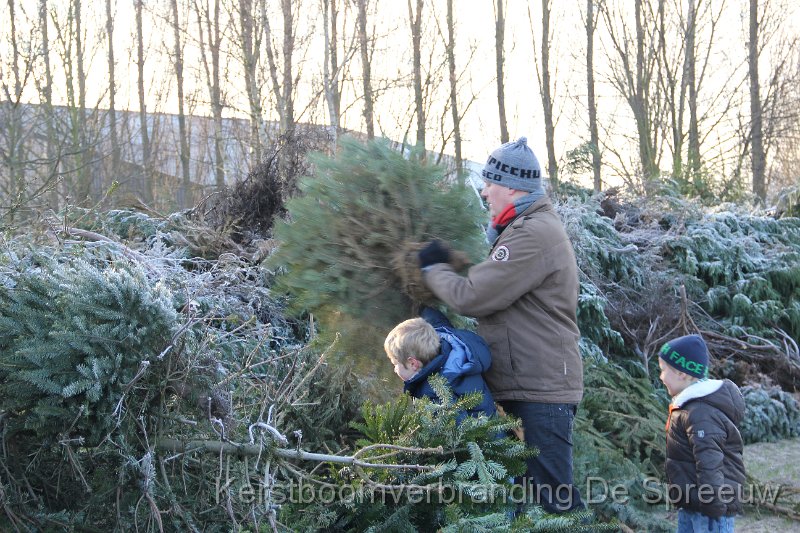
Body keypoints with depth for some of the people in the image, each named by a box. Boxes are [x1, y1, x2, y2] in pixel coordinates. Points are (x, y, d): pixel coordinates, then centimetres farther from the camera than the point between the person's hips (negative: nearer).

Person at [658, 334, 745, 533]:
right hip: (691, 506, 11)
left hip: (709, 510, -11)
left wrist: (715, 509, -24)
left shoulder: (701, 414, -23)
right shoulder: (691, 406, 11)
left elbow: (710, 466, -27)